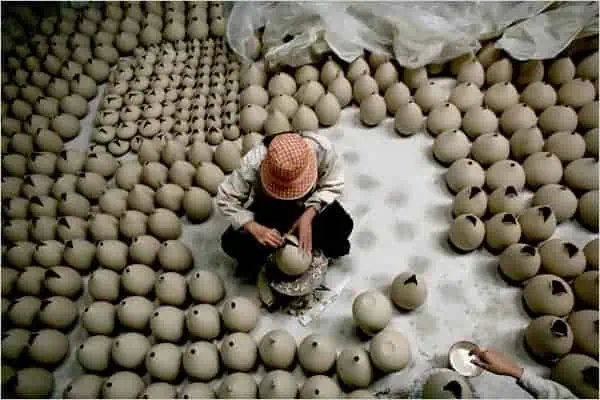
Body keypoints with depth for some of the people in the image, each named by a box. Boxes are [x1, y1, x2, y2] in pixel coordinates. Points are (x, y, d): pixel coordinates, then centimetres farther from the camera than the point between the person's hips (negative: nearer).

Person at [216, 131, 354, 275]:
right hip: (268, 208, 0)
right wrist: (256, 229, -35)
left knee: (342, 226, -26)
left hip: (310, 204, 1)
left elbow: (332, 185, -16)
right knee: (233, 244, -21)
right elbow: (226, 200, -22)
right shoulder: (253, 163, -34)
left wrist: (308, 216, -29)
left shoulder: (322, 147, -32)